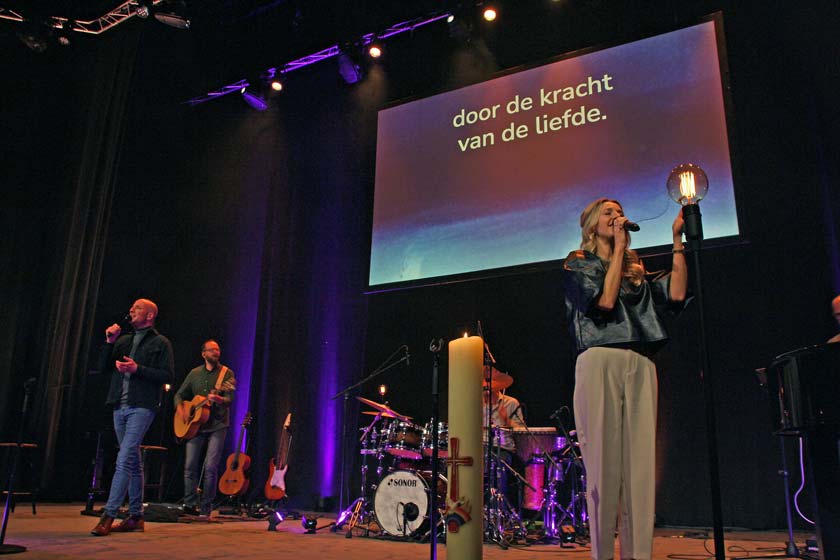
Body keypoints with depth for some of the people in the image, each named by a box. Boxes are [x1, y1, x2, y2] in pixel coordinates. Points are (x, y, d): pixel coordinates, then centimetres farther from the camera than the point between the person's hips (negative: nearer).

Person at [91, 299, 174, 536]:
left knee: (124, 460, -15)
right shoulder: (124, 340, 18)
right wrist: (110, 342, -1)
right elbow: (104, 367, 11)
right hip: (120, 406, 7)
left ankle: (108, 515, -14)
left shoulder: (160, 343, 0)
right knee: (133, 462, 12)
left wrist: (137, 369, -15)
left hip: (141, 407, -7)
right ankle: (136, 516, 18)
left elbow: (167, 376, -7)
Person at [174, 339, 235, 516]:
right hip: (195, 425, 4)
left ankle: (205, 507, 1)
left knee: (211, 467, -9)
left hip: (217, 425, -3)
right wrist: (180, 408, -2)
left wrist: (219, 399, -32)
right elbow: (180, 395, 17)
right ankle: (190, 505, 10)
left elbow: (230, 399, -10)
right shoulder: (194, 373, 11)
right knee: (190, 466, 0)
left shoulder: (227, 373, 0)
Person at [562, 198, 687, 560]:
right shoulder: (578, 264, 11)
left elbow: (676, 293, 7)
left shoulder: (636, 270, 24)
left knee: (641, 461, -2)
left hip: (640, 365, 5)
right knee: (604, 460, -7)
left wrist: (677, 239, 8)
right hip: (600, 361, -4)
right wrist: (618, 248, 1)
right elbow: (604, 301, -6)